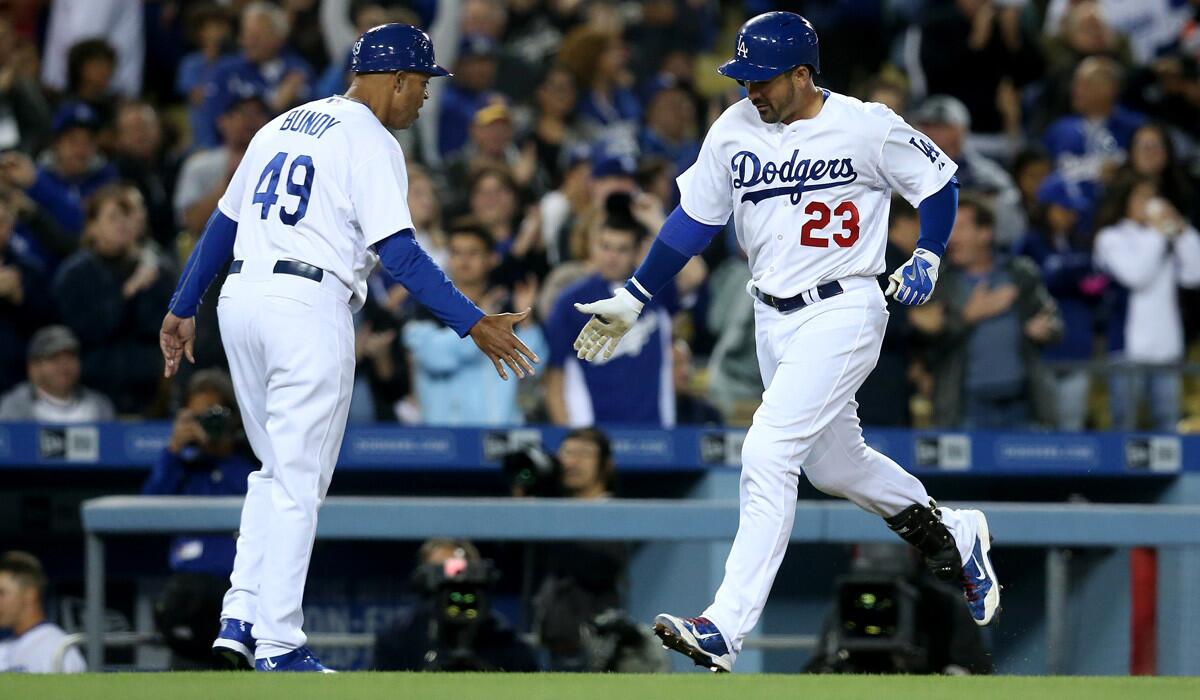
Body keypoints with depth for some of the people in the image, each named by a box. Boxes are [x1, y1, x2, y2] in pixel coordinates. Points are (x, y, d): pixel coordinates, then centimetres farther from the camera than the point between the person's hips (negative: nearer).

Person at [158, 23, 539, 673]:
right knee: (298, 482, -2)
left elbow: (222, 223, 21)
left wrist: (182, 309, 28)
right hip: (308, 308, -7)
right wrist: (474, 324, -17)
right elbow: (399, 252, -15)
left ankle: (239, 618, 11)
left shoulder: (282, 127, 19)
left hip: (241, 300, 7)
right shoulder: (370, 143, -5)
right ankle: (277, 645, -1)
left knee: (276, 470, 19)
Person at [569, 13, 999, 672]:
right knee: (831, 460, 18)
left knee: (767, 455, -18)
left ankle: (725, 629, -19)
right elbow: (692, 222, 9)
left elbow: (938, 181, 2)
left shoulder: (867, 128, -12)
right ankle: (952, 535, 45)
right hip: (773, 321, 7)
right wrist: (631, 301, 7)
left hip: (841, 314, -7)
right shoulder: (734, 130, 2)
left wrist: (927, 258, -13)